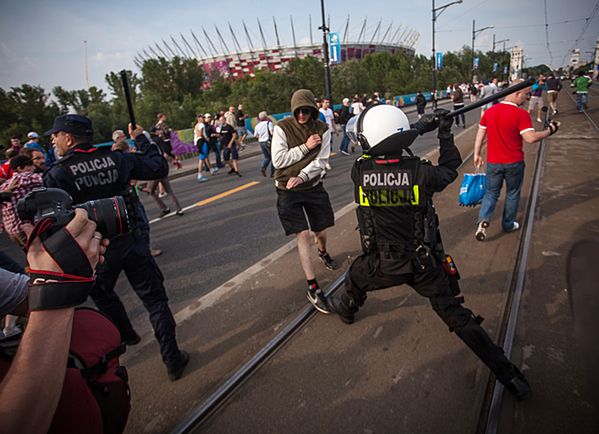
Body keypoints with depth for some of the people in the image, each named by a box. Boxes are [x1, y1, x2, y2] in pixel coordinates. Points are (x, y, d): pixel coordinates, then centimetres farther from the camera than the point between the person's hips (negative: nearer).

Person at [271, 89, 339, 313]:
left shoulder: (322, 129, -4)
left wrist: (302, 176, -23)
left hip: (313, 186, 3)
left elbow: (320, 161, -8)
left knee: (321, 231, 15)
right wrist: (305, 147, -17)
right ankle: (312, 287, 0)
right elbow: (278, 160, -15)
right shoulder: (282, 128, -11)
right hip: (288, 190, -3)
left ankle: (323, 253, 54)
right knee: (303, 235, -8)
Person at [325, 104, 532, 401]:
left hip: (383, 265, 0)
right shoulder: (420, 172, -19)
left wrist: (419, 128, 5)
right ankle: (508, 375, 20)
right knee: (456, 315, 12)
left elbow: (378, 158, 4)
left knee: (356, 276, 31)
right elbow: (449, 169, 3)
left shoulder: (359, 172, -17)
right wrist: (445, 134, 14)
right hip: (425, 264, 1)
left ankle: (346, 309, 59)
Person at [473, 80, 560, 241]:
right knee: (512, 193, 17)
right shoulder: (521, 114, -16)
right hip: (514, 163, -3)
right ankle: (508, 224, 29)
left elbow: (480, 134, 5)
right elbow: (531, 138, -23)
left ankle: (483, 220, -8)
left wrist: (477, 154, 14)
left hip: (493, 162, 3)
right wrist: (549, 130, -7)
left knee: (491, 193, 14)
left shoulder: (489, 111, -1)